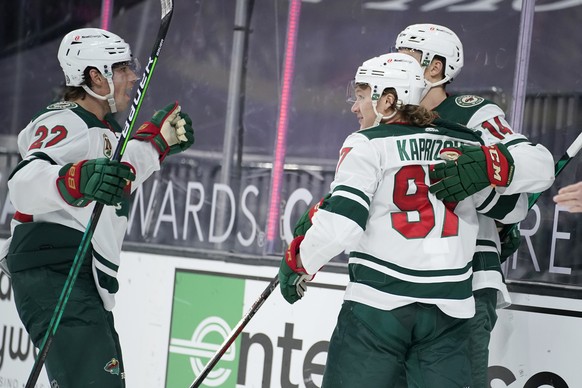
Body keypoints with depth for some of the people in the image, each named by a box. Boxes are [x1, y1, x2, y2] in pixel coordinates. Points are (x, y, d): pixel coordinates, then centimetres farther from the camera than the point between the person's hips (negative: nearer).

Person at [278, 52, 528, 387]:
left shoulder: (368, 144, -4)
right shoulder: (468, 146, 8)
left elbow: (340, 225, -13)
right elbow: (513, 206, 18)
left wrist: (299, 264, 2)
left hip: (378, 303, -4)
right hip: (450, 311, 4)